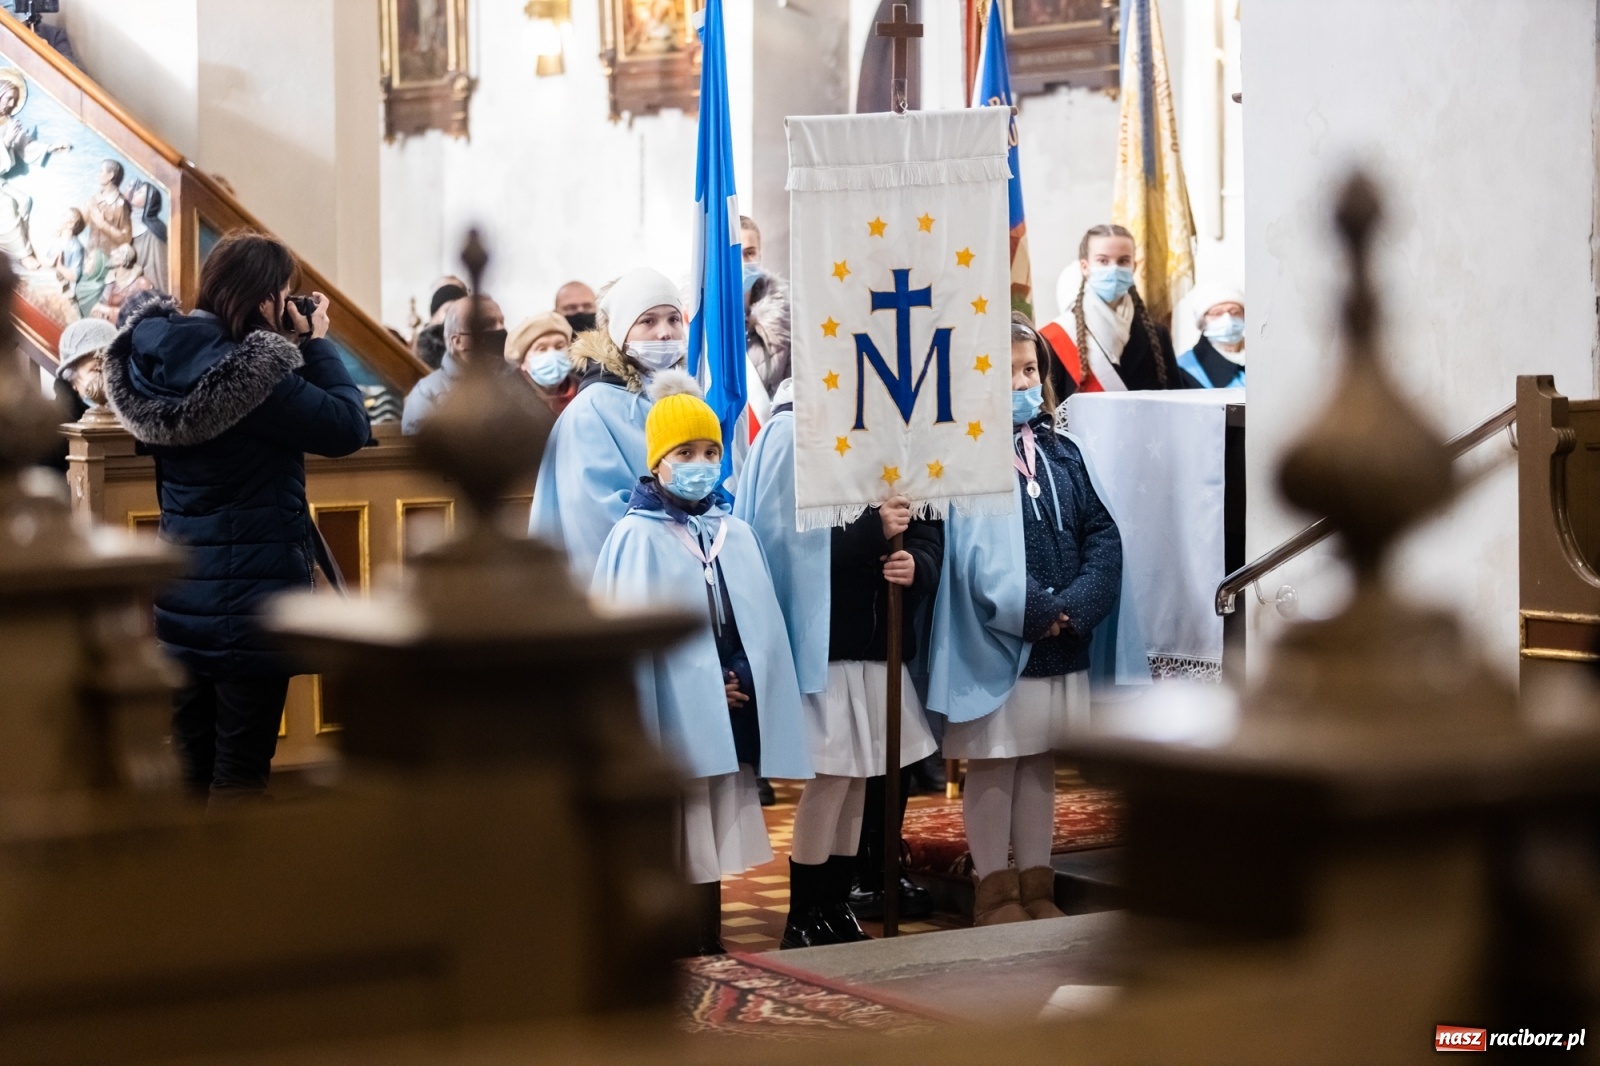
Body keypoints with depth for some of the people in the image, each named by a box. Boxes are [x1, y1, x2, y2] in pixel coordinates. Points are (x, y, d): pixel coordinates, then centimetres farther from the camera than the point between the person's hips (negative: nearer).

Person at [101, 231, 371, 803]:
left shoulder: (160, 360, 2)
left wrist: (293, 348, 7)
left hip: (183, 595, 7)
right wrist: (316, 342, -7)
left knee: (189, 764, 15)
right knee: (240, 772, 2)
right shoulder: (250, 371, -22)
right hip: (250, 599, -7)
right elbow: (349, 427, -17)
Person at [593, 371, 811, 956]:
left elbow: (762, 626, 9)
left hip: (727, 720, 5)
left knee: (713, 843, 10)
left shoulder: (736, 534, 10)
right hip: (668, 718, -5)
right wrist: (704, 689, -11)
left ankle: (711, 955, 17)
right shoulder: (635, 538, -6)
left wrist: (745, 681, -8)